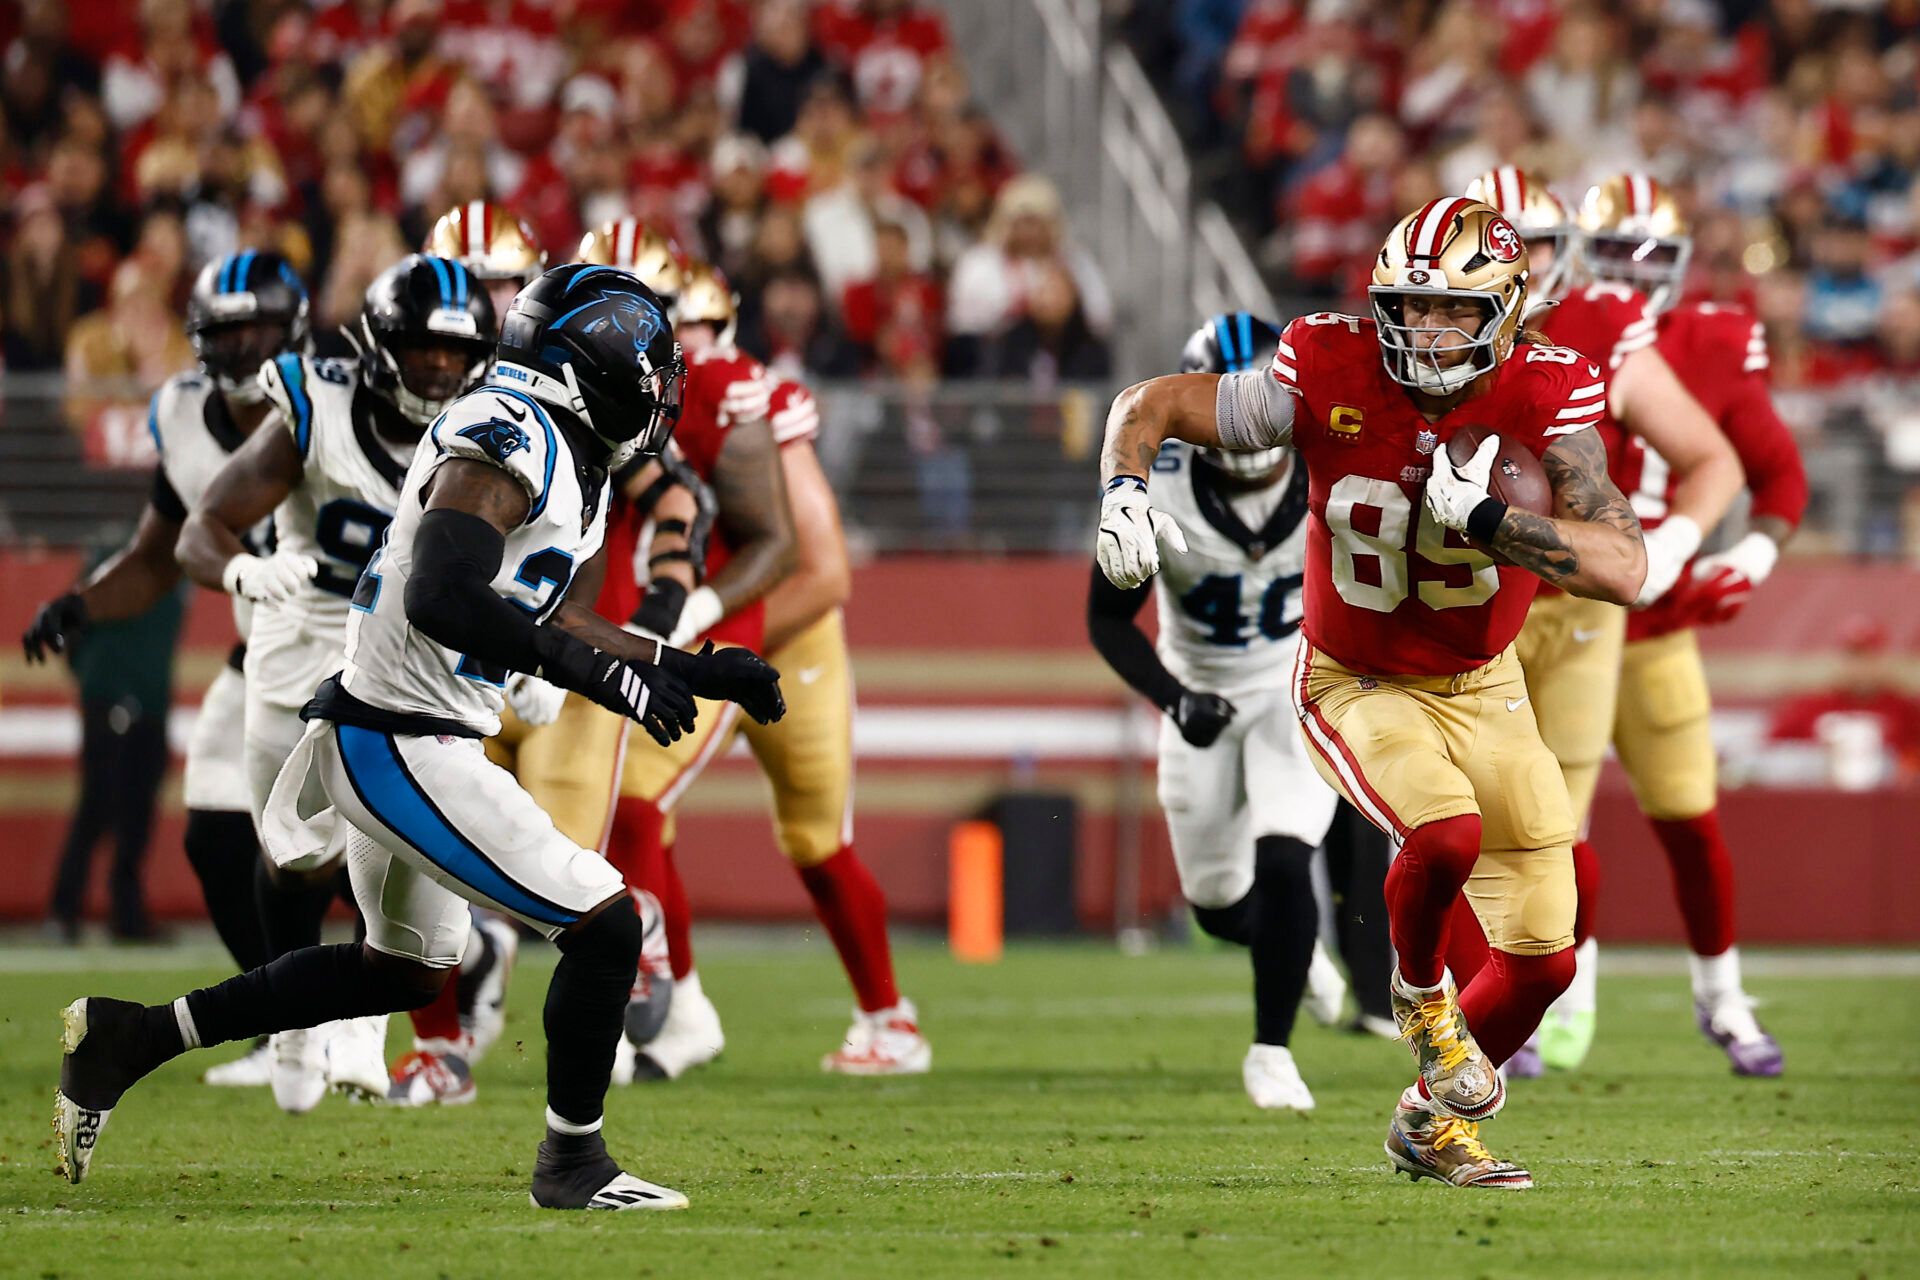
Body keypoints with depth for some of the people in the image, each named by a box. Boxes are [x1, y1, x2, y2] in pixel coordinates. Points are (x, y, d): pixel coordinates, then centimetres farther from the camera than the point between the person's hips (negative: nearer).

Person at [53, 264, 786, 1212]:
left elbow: (558, 626, 22)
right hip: (404, 748, -11)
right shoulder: (509, 441, -19)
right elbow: (442, 599, -31)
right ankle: (572, 1163, 9)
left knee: (408, 969, 26)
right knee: (605, 927, -8)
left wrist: (701, 671, 17)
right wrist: (601, 674, -29)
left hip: (388, 738, 11)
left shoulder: (574, 468, 13)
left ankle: (133, 1036, 28)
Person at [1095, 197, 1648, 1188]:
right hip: (1357, 687, -3)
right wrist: (1123, 495, -30)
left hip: (1483, 688, 3)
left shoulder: (1544, 397, -20)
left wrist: (1482, 517, -40)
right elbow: (1148, 407, -10)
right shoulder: (1329, 377, -22)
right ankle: (1420, 993, 0)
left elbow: (1624, 568, -31)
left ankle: (1436, 1121, 30)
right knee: (1446, 834, -33)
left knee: (1543, 959, 2)